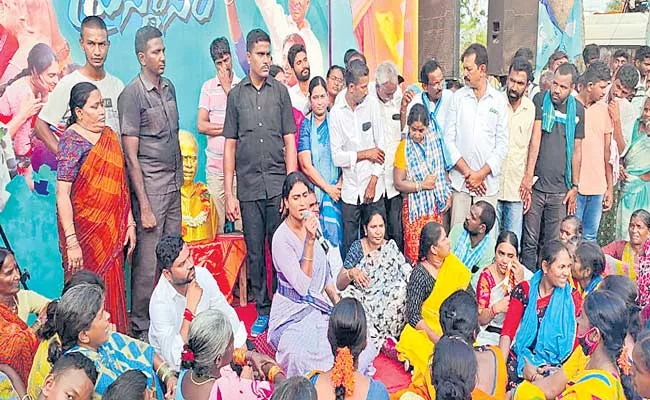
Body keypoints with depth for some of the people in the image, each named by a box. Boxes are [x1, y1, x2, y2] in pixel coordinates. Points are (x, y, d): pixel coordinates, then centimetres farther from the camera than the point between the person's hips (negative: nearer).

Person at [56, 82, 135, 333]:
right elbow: (62, 194, -17)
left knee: (113, 288, 11)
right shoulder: (71, 141, -11)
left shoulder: (109, 135, 9)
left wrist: (129, 223, 8)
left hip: (112, 229, 6)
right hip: (85, 230, -6)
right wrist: (71, 242, -22)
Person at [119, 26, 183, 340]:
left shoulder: (169, 87, 12)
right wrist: (144, 206, -15)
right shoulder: (132, 94, -10)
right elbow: (131, 155, -12)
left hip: (174, 184, 7)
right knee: (148, 260, -2)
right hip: (150, 185, -7)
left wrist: (180, 179, 13)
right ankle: (140, 327, 12)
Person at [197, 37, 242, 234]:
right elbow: (201, 125, 2)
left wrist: (227, 88, -5)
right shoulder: (208, 86, 9)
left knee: (242, 222, 0)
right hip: (215, 166, 1)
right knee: (215, 224, 2)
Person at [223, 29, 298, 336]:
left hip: (278, 185, -1)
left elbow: (289, 141, 5)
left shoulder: (280, 91, 7)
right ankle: (263, 310, 20)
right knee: (254, 251, 6)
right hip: (248, 187, 1)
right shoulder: (236, 95, 8)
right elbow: (230, 146, 8)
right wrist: (229, 194, 3)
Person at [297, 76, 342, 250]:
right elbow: (306, 165, -6)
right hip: (313, 191, -1)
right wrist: (327, 188, -8)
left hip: (334, 190, 2)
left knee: (333, 234, -9)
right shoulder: (304, 125, 0)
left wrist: (339, 185, -7)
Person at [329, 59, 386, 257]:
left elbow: (381, 147, 1)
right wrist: (365, 154, -6)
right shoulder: (336, 113, -4)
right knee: (350, 245, 6)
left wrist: (373, 181, -3)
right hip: (350, 190, -1)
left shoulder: (372, 106, -1)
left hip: (374, 187, 1)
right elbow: (337, 157, -6)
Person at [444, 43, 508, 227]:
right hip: (460, 181, 1)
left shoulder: (499, 100, 5)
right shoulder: (458, 97, 6)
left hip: (488, 183, 0)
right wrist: (467, 172, -7)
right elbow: (449, 139, 2)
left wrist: (481, 174, -8)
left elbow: (502, 144, 2)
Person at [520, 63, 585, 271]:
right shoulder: (540, 100, 0)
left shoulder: (577, 109, 7)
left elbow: (577, 150, 10)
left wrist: (575, 186, 8)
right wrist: (528, 175, -14)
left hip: (560, 189, 2)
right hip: (536, 184, -2)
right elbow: (535, 138, -8)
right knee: (530, 241, 2)